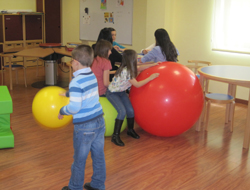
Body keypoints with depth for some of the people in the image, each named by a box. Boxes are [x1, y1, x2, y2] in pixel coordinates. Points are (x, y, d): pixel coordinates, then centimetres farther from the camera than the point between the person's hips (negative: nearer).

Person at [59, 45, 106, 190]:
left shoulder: (76, 82, -19)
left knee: (79, 159, 10)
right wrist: (68, 93, 33)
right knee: (99, 156, 16)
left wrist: (62, 111, -5)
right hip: (99, 121, 7)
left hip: (84, 126, -7)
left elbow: (74, 107, -23)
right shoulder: (92, 76, 6)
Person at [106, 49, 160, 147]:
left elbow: (140, 68, 17)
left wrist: (153, 64, 16)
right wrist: (150, 78, -20)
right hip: (112, 93, -8)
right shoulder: (125, 71, -31)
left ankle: (130, 130, 19)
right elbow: (137, 84, -27)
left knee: (130, 110, -6)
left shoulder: (129, 68, -5)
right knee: (122, 111, -24)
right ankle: (115, 136, -13)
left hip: (121, 92, 8)